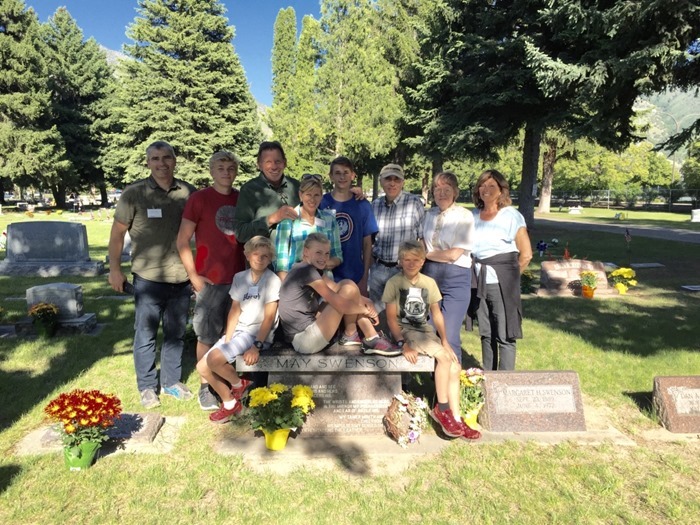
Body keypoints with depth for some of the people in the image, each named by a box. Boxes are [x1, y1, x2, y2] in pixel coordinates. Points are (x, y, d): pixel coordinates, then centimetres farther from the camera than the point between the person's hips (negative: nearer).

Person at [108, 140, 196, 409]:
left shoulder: (188, 192, 2)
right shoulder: (134, 193, -4)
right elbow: (117, 233, 2)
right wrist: (115, 270, 0)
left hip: (181, 278, 3)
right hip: (148, 278, -2)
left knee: (176, 334, 14)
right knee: (145, 335, 7)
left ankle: (172, 381, 30)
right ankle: (147, 387, 24)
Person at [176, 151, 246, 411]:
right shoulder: (199, 198, -4)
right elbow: (182, 240, -4)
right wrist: (194, 276, -9)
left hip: (239, 278, 4)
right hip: (210, 280, -4)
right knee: (207, 336, 5)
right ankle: (205, 387, 20)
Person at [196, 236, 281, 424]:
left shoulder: (272, 280, -9)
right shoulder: (239, 278, 8)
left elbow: (269, 317, -13)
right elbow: (234, 310, 7)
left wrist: (257, 346, -19)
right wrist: (227, 339, -4)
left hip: (258, 333, -7)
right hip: (239, 331, 7)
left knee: (215, 359, -24)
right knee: (202, 367, -2)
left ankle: (239, 384, 5)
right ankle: (229, 403, 16)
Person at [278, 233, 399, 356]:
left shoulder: (311, 269, 13)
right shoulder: (306, 270, -18)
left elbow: (337, 288, 11)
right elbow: (339, 304, -19)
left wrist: (363, 300, -4)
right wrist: (365, 309, -4)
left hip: (306, 332, 10)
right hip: (304, 339, -10)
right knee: (349, 287, -12)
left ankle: (372, 338, 9)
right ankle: (350, 335, 6)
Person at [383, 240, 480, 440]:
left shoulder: (429, 282, 7)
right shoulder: (394, 283, -7)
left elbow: (436, 313, 10)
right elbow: (391, 317, -9)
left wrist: (444, 340, 0)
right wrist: (402, 343, -19)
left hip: (425, 330, 5)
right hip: (405, 331, -5)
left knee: (455, 367, -12)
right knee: (444, 357, -24)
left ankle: (456, 417, -3)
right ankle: (442, 409, -8)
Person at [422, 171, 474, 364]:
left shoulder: (464, 216, -7)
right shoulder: (430, 214, 10)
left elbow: (454, 254, -13)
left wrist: (426, 254, -3)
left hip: (455, 279, -5)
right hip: (429, 276, 5)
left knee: (449, 337, -6)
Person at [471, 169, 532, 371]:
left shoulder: (511, 215, -3)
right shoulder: (473, 216, 10)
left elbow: (526, 254, -3)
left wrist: (510, 276, 3)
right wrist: (478, 273, 6)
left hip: (502, 283, -5)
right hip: (480, 282, 5)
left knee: (504, 336, -1)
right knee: (486, 334, 13)